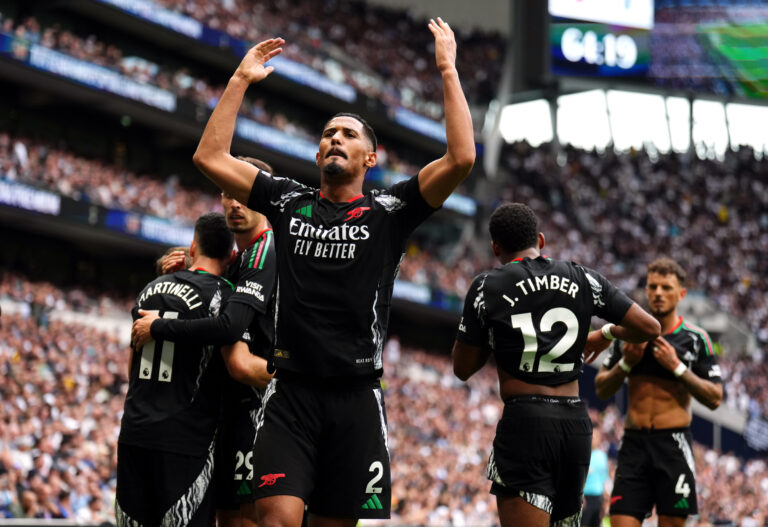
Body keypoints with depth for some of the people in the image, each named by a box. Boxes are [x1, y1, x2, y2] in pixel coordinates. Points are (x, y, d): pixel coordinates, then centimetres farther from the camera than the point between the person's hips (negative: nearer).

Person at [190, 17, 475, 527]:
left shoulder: (389, 211, 5)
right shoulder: (289, 202, 11)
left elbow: (461, 159, -7)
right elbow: (211, 157, 9)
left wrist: (448, 70, -5)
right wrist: (241, 80, 9)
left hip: (357, 394, 0)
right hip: (292, 391, 0)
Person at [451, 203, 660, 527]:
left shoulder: (487, 287, -1)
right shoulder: (582, 279, 8)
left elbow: (462, 368, 4)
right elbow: (649, 328, 8)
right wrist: (607, 334, 27)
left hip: (523, 422, -5)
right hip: (576, 423, 5)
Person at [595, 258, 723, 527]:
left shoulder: (695, 338, 2)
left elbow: (715, 398, -2)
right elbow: (601, 389, 14)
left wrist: (677, 367, -11)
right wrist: (626, 363, -3)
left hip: (673, 444, -2)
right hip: (633, 442, 2)